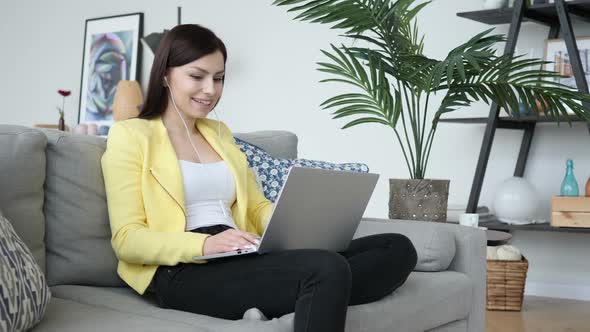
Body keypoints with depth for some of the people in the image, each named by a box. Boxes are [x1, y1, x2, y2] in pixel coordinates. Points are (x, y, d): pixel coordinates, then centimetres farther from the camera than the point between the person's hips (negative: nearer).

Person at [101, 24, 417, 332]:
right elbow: (126, 239, -4)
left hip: (241, 260, 8)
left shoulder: (219, 133, 25)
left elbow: (257, 206, 22)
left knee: (398, 248, -16)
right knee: (327, 269, -36)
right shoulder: (130, 134, 4)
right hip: (185, 272, -7)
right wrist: (204, 244, -21)